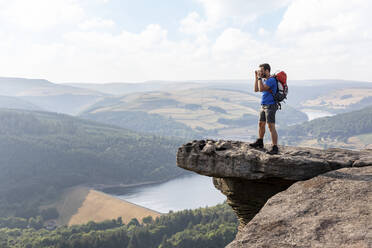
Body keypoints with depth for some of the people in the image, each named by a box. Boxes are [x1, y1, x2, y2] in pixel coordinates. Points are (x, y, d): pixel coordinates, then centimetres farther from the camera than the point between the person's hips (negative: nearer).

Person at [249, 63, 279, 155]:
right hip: (264, 106, 10)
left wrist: (259, 77, -17)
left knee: (271, 127, -14)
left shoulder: (271, 80, -16)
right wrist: (256, 77, 7)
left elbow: (261, 89, -25)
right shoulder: (264, 79, 12)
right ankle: (259, 142, 39)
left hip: (270, 106, -10)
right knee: (261, 124, 21)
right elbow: (256, 89, 12)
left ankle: (275, 148, -14)